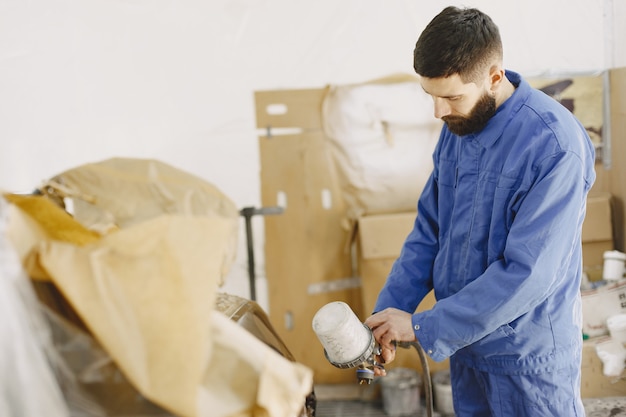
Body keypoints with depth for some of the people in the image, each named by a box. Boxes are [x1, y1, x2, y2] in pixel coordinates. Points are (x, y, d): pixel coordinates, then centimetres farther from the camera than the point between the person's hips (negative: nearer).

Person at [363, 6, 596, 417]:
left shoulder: (553, 146, -23)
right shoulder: (457, 128, -1)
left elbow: (527, 274, -26)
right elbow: (429, 228, 5)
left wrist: (423, 326, -21)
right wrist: (387, 313, -5)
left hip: (528, 355, -6)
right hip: (465, 338, 6)